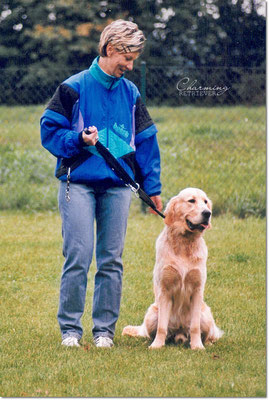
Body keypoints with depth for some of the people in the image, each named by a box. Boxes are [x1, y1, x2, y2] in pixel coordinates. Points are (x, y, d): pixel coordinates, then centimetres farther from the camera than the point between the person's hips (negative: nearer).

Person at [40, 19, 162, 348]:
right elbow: (50, 130, 1)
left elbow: (146, 142, 16)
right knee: (78, 257, -8)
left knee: (111, 260, 4)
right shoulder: (74, 88, 0)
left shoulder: (130, 94, 12)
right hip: (79, 183, -4)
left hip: (117, 186, 4)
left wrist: (152, 187, 13)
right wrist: (79, 139, -16)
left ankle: (104, 329, 11)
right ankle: (70, 328, 2)